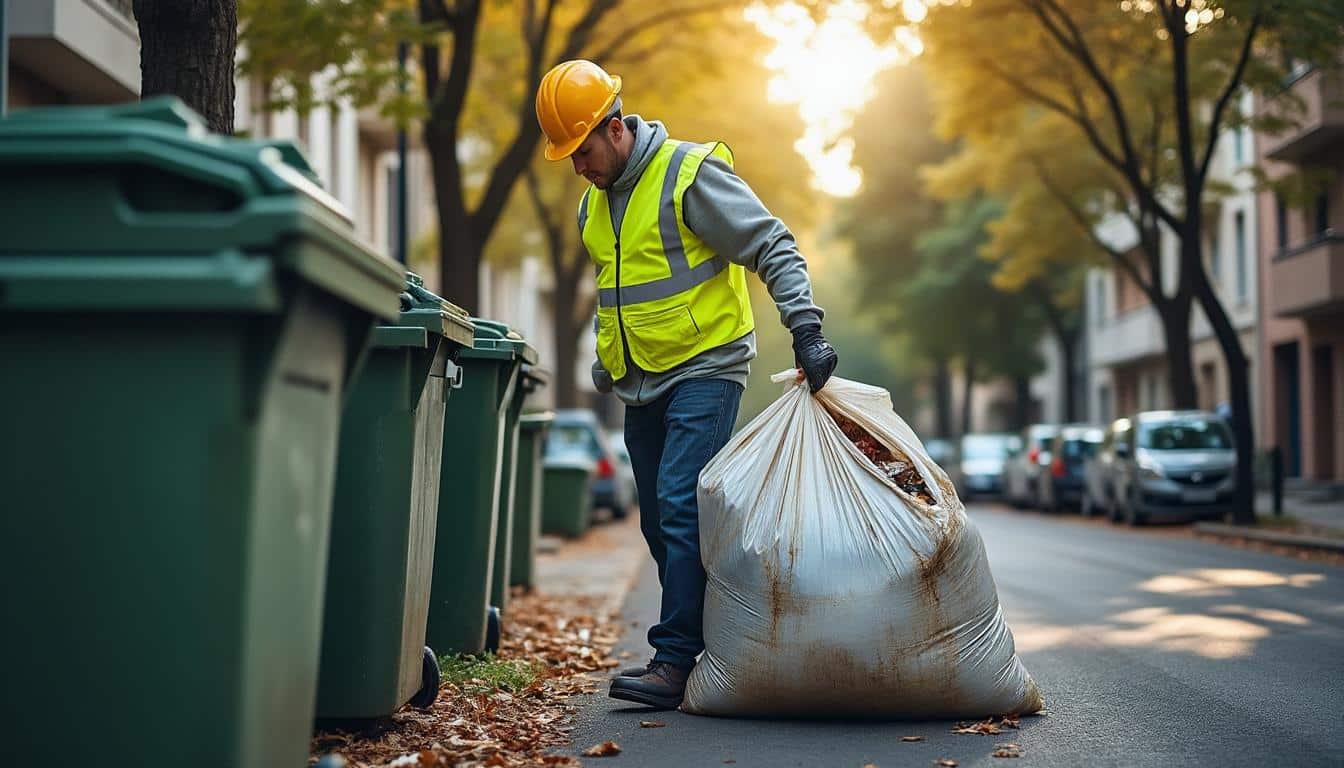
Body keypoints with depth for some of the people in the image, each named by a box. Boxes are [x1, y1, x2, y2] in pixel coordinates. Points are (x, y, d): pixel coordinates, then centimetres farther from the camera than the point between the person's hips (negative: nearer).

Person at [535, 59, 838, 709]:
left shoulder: (690, 174, -13)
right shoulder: (593, 205, 11)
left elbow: (775, 250, -14)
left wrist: (806, 330, -23)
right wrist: (604, 356, 17)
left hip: (704, 370, -8)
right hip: (643, 383, 8)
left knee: (682, 507, -17)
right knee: (660, 524, 8)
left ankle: (676, 660, -17)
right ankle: (709, 647, 17)